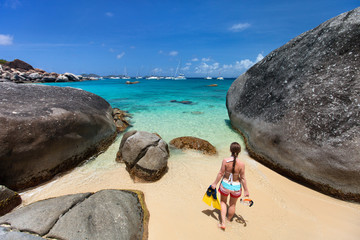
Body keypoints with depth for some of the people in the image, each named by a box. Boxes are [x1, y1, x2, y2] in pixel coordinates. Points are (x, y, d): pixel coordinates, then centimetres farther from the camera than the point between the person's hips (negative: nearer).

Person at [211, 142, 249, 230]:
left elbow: (221, 173, -12)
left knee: (223, 202, 25)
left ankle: (223, 223, 19)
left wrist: (215, 183, 2)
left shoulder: (225, 161, -21)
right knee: (232, 205, 25)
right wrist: (246, 190, 2)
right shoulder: (241, 164, -21)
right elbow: (243, 178, -12)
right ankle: (228, 221, 44)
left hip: (225, 185, 0)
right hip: (236, 187, 0)